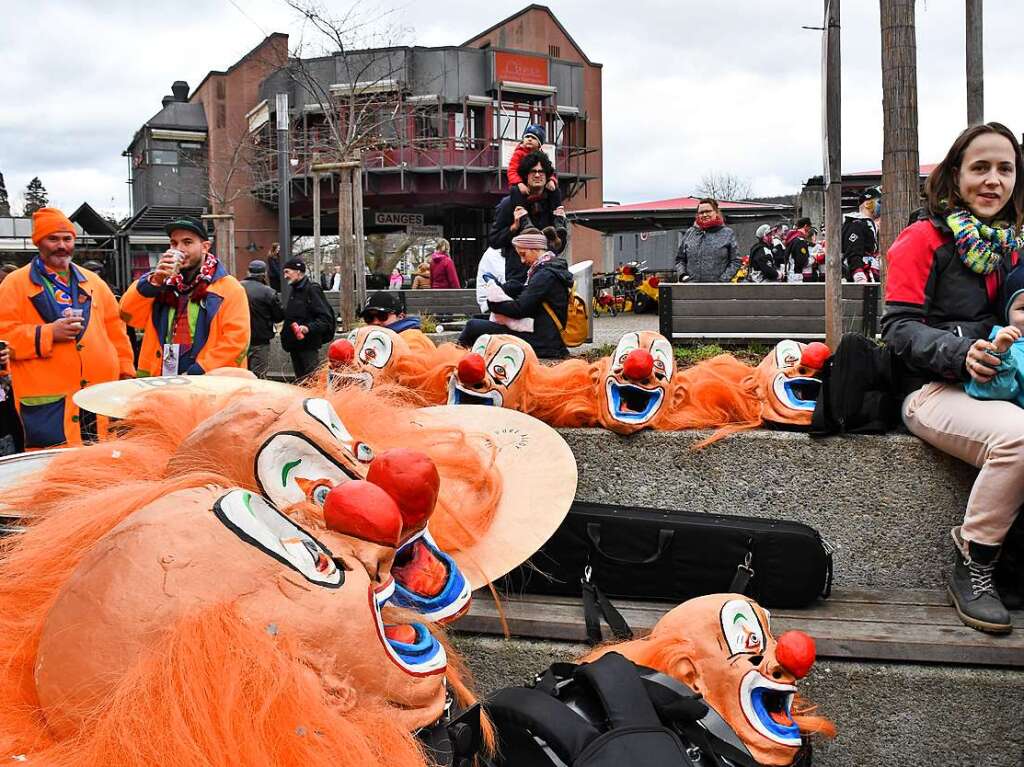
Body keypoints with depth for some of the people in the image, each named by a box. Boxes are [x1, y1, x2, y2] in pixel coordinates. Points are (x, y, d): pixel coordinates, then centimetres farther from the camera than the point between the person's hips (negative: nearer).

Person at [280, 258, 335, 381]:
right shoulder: (293, 290, 16)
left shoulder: (312, 289, -12)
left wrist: (308, 328, -29)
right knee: (300, 381, 13)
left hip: (309, 344, -9)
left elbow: (325, 318, -18)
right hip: (294, 344, 9)